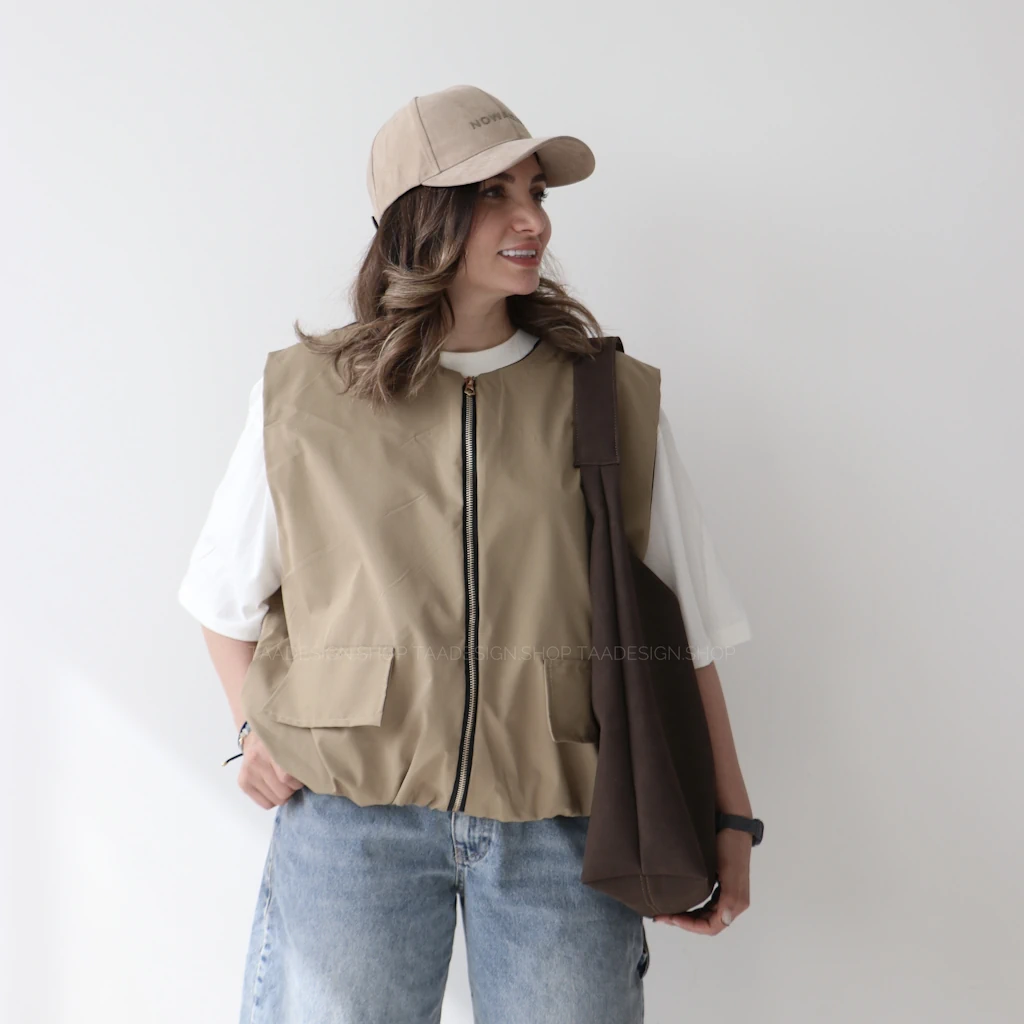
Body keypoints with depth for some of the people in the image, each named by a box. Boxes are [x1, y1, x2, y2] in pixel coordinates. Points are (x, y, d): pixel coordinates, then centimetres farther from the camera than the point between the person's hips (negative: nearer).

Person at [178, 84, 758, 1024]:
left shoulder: (615, 400, 2)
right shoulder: (302, 397, 2)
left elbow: (685, 629, 3)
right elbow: (231, 596, 14)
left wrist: (728, 820, 2)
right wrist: (256, 725, 2)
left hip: (560, 821, 1)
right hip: (351, 811, 0)